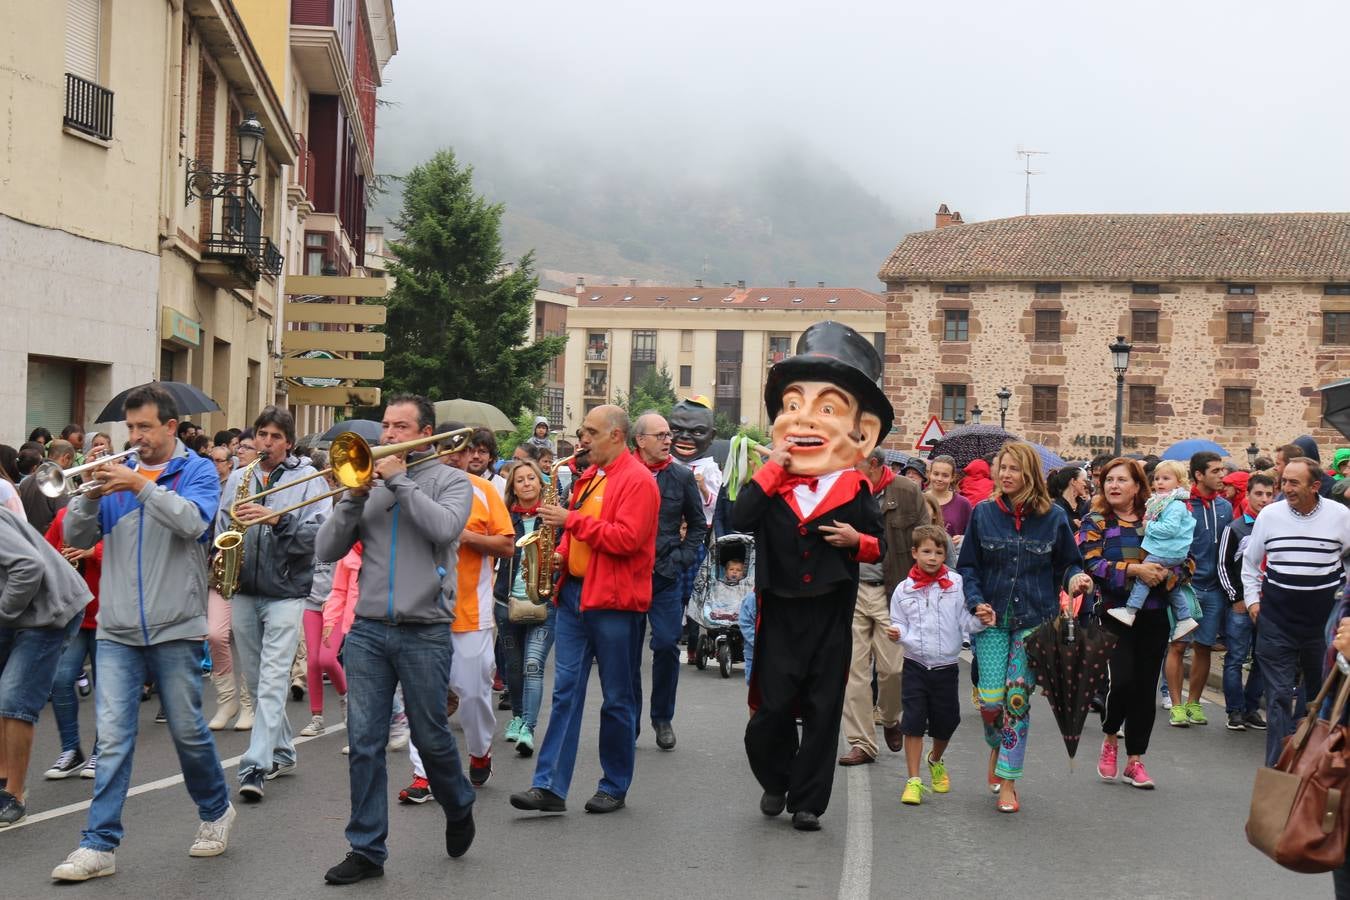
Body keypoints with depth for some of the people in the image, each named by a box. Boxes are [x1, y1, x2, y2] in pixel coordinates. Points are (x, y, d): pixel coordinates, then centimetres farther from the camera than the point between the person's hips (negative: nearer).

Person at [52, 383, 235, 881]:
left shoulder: (197, 471, 1)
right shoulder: (117, 472, 10)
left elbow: (192, 522, -19)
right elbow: (77, 537, 4)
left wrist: (140, 484, -25)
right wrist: (90, 495, -13)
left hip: (175, 629, -3)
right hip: (117, 631, 3)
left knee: (187, 730, 9)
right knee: (112, 738, -2)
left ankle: (216, 811, 31)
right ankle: (100, 845, 0)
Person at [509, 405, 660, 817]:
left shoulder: (637, 480, -10)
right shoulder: (589, 477, 16)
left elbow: (626, 539, -21)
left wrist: (571, 520, -18)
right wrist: (561, 553, 5)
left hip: (614, 601, -7)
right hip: (574, 594, 8)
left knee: (617, 698, 4)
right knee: (566, 690, 2)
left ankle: (615, 787, 15)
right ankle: (550, 786, 1)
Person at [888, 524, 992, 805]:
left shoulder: (956, 585, -4)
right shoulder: (904, 589, -1)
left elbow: (964, 622, -2)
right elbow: (900, 625, 6)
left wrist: (980, 620, -22)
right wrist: (897, 634, -15)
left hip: (946, 666, 1)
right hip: (915, 665, 0)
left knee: (945, 723, 12)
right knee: (913, 723, -5)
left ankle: (936, 762, 42)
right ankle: (913, 780, 4)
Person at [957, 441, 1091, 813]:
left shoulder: (1054, 517, 1)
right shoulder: (983, 514, 3)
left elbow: (1068, 564, 11)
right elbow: (966, 566, 7)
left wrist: (1075, 579, -11)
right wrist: (977, 602, -8)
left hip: (1035, 621, -1)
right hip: (992, 620, 1)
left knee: (1017, 698, -6)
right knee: (990, 699, -7)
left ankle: (1007, 782, 2)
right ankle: (996, 746, 27)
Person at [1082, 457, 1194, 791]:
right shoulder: (1095, 522, 2)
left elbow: (1186, 563, 5)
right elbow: (1090, 564, -13)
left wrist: (1165, 575, -15)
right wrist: (1133, 570, -21)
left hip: (1153, 617, 3)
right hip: (1114, 615, -3)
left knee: (1145, 687, 6)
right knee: (1121, 680, -17)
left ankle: (1134, 760, 19)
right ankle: (1110, 738, 13)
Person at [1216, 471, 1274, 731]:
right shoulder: (1235, 528, 0)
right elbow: (1223, 565, 1)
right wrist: (1236, 598, -5)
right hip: (1240, 605, -3)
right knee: (1235, 659, -2)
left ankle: (1252, 709, 16)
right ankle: (1235, 710, 4)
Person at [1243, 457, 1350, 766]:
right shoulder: (1269, 515, 0)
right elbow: (1250, 560, 12)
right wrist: (1252, 599, 6)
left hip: (1325, 620, 0)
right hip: (1277, 619, 0)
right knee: (1278, 694, -1)